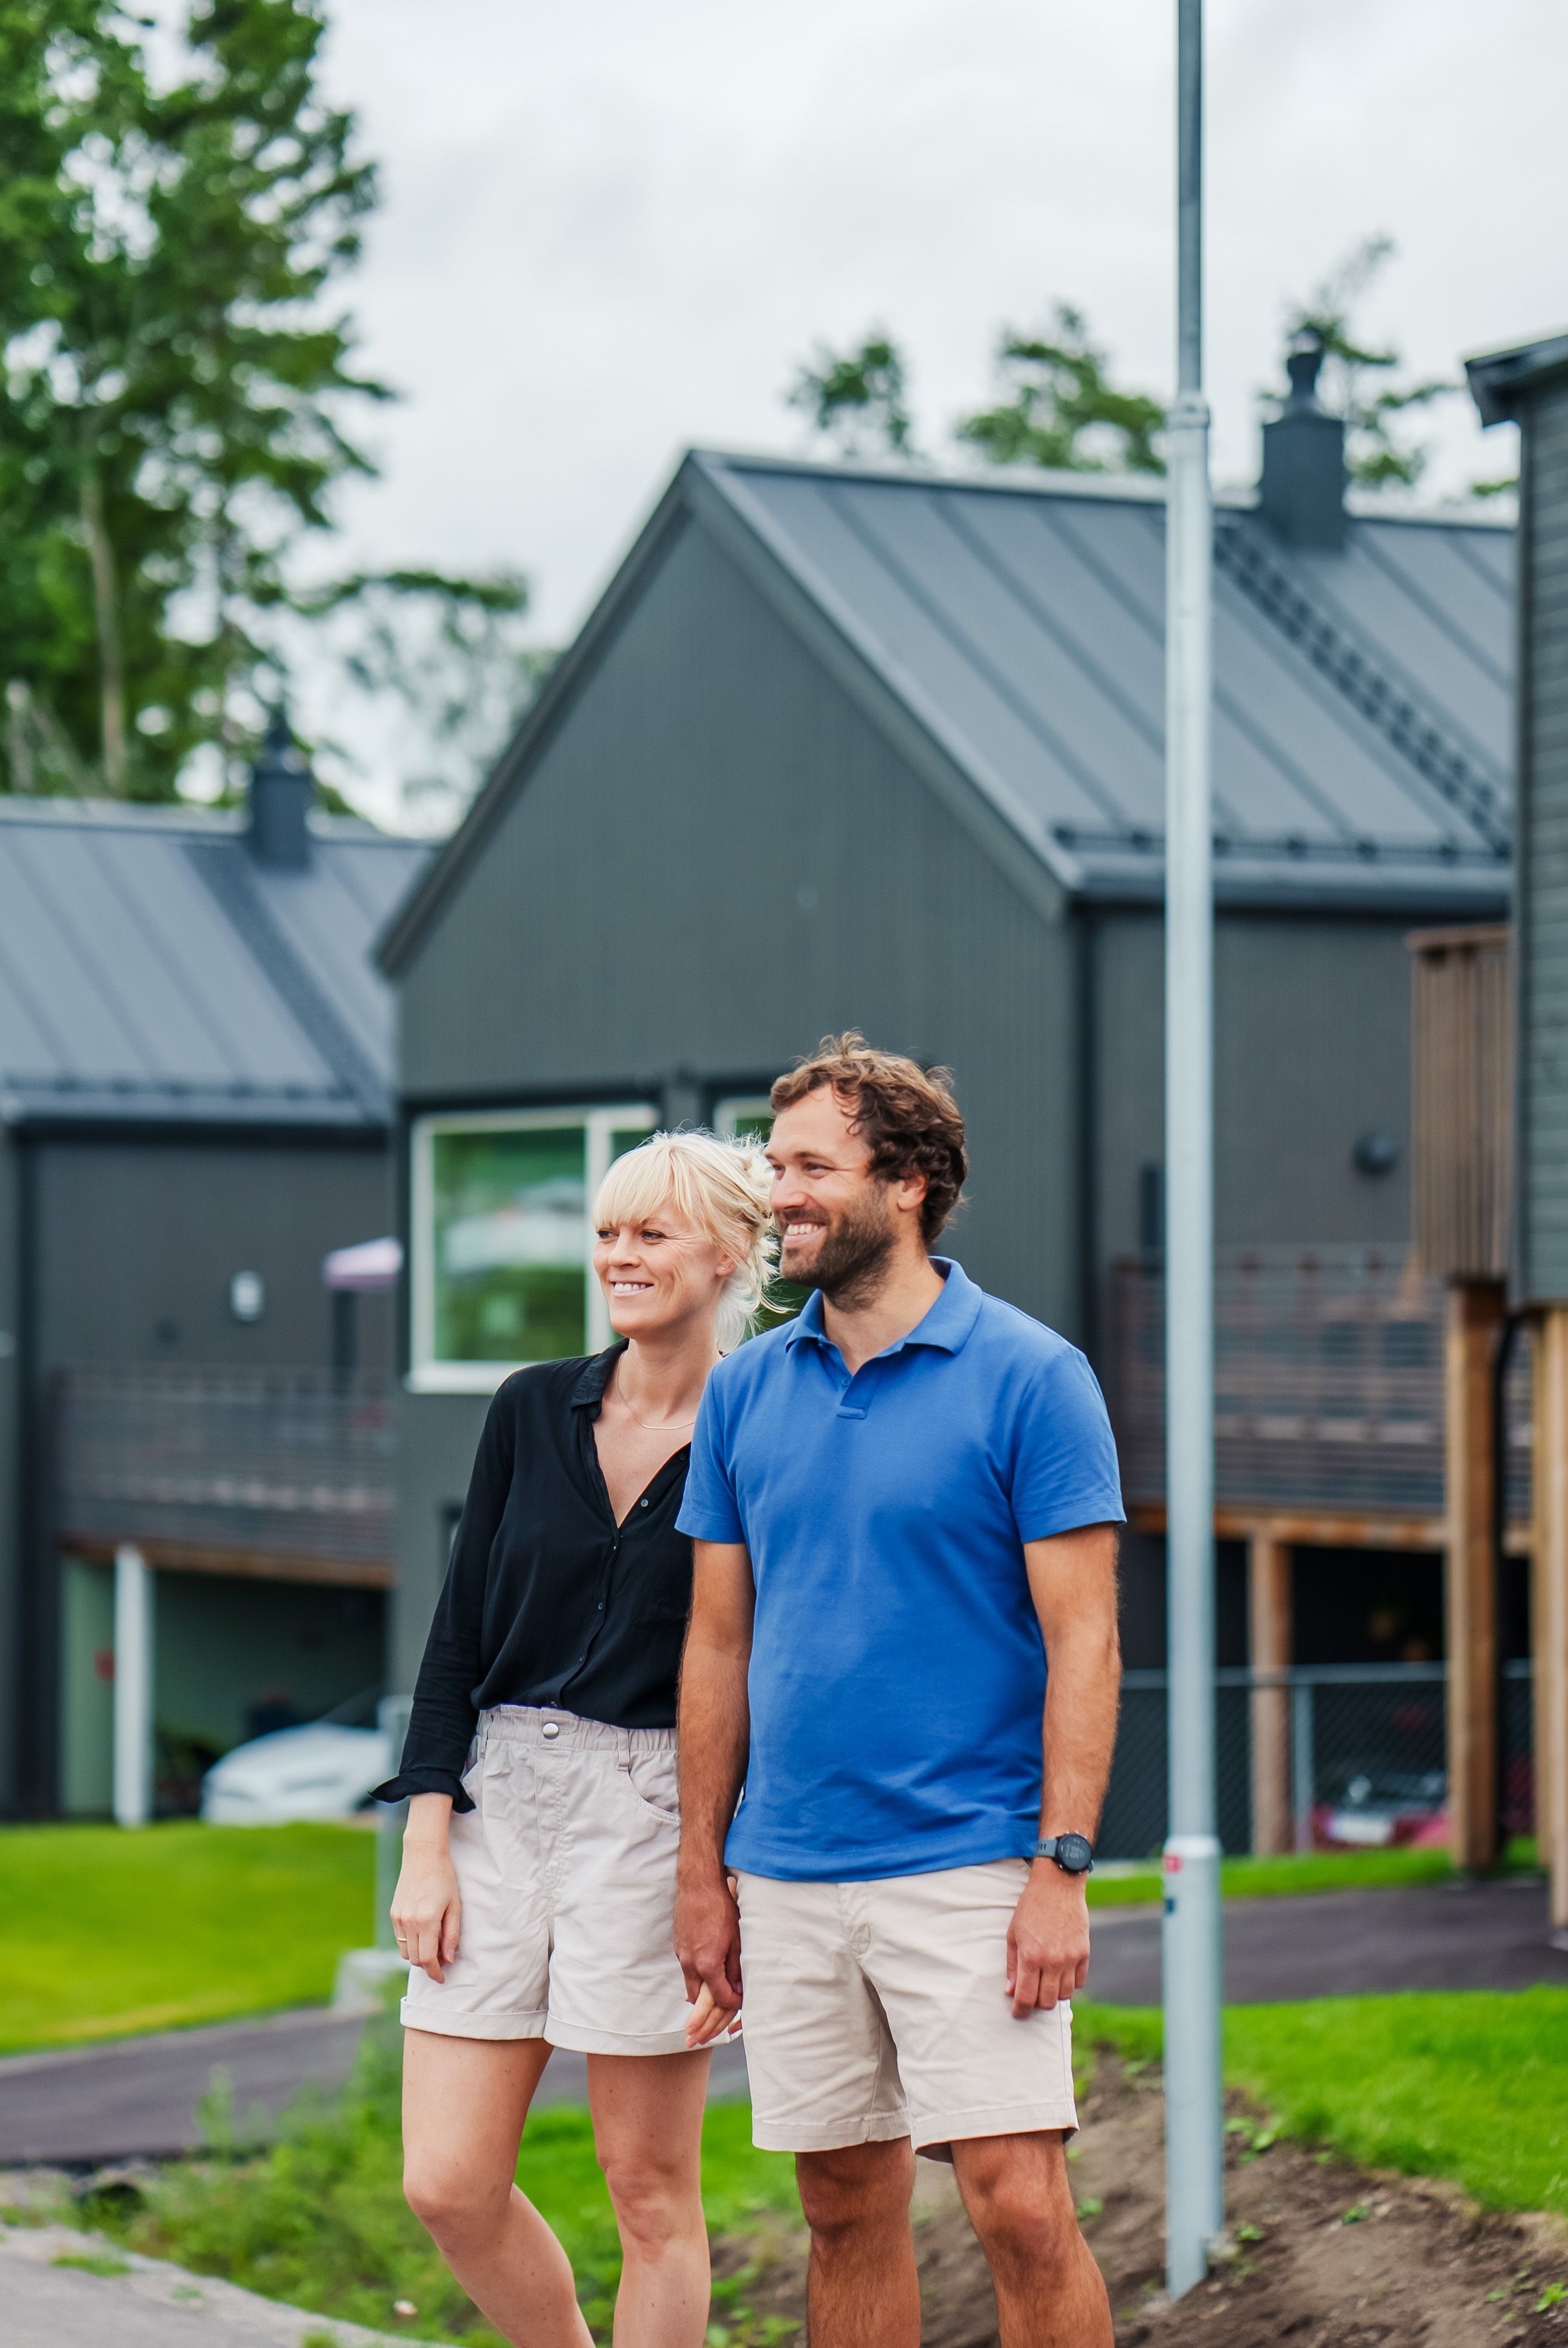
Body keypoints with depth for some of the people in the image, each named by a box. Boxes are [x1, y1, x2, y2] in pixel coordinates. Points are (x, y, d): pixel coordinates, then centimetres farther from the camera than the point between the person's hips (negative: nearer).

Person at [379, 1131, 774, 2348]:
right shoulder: (533, 1410, 7)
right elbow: (459, 1632, 8)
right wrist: (426, 1842, 1)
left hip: (658, 1812, -4)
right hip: (501, 1797, 4)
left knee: (651, 2189, 2)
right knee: (447, 2183, 1)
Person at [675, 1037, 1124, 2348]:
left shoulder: (1029, 1377, -5)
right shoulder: (747, 1390, 9)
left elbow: (1082, 1637, -7)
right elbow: (720, 1645, 13)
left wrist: (1062, 1869, -14)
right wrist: (703, 1873, 9)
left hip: (969, 1868, -5)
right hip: (788, 1880, 5)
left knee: (1020, 2207, -10)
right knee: (849, 2214, 10)